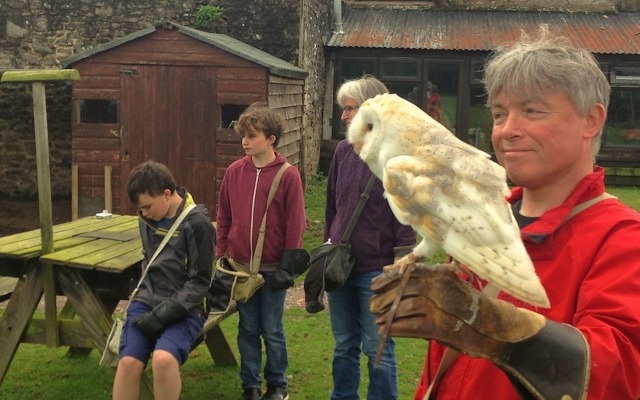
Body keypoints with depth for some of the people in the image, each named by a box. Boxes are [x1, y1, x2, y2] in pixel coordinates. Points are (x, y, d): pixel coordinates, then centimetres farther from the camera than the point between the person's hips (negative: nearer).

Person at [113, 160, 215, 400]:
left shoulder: (197, 223, -13)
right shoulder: (148, 218, 6)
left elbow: (201, 281, -12)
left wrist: (165, 313, -19)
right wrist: (145, 295, 11)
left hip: (184, 308, -5)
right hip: (147, 302, 5)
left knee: (163, 358, -32)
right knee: (128, 362, -19)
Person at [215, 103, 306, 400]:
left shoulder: (288, 176, -10)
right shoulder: (234, 171, 0)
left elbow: (295, 224, -8)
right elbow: (223, 217, 7)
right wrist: (220, 256, 5)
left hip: (272, 268, -3)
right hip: (240, 265, 3)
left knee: (271, 330, 8)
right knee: (247, 329, 12)